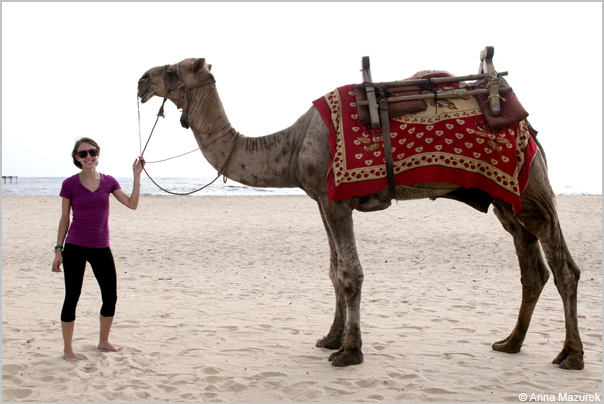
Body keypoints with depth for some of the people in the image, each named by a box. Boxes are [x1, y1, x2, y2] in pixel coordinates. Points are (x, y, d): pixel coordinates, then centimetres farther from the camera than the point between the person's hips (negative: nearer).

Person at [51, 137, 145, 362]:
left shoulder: (108, 182, 5)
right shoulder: (70, 184, -3)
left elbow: (132, 204, -2)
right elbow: (64, 219, 2)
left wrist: (137, 176, -5)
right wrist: (58, 250, 0)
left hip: (101, 248, 4)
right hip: (75, 248, -3)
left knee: (111, 297, 8)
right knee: (72, 298, 1)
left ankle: (103, 342, 29)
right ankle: (68, 349, 14)